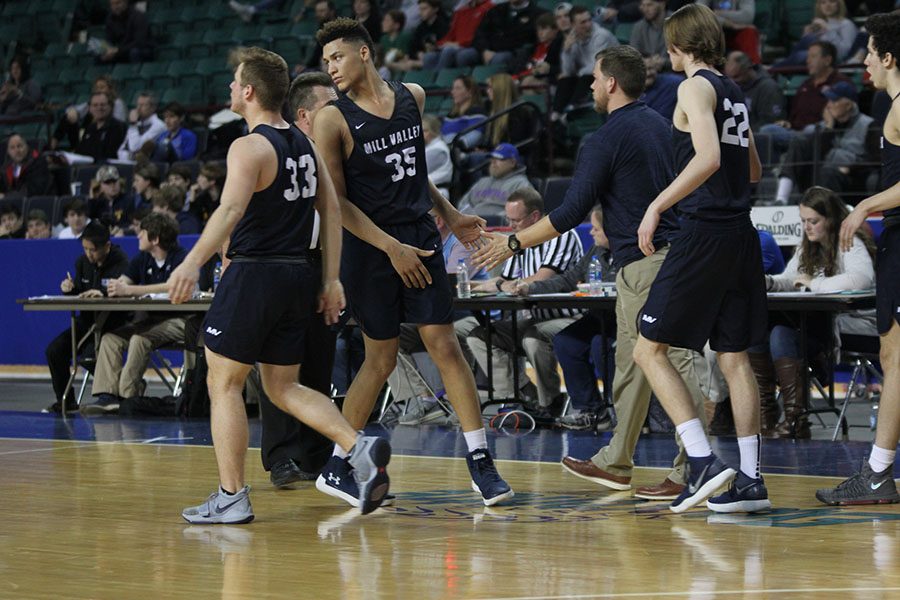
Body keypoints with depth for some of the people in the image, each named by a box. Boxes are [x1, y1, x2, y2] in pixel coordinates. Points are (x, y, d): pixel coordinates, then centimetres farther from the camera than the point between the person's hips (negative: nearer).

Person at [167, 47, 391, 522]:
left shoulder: (250, 147, -12)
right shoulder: (304, 144, 12)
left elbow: (231, 209, -28)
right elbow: (331, 211, 12)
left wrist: (193, 263, -36)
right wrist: (331, 280, 14)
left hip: (254, 273, -8)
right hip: (297, 274, 8)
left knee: (223, 383, 4)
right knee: (283, 388, 15)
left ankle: (231, 497, 3)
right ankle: (360, 448, -3)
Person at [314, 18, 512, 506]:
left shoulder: (412, 98, 7)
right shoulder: (333, 120, -9)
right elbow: (337, 201, -11)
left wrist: (450, 217, 15)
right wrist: (392, 247, -16)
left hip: (421, 238, 4)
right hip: (370, 248, -4)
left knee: (446, 347, 0)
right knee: (381, 359, 1)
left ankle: (480, 461, 2)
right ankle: (336, 466, 15)